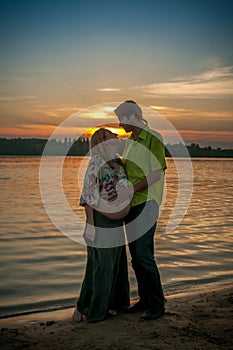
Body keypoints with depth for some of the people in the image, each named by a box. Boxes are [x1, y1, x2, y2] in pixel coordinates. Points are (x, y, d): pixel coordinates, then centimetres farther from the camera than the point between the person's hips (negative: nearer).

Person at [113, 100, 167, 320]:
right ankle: (145, 300, 20)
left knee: (144, 255, -10)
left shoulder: (153, 139, -8)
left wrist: (132, 189, -20)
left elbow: (157, 173, -15)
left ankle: (158, 304, 3)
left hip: (146, 202, -8)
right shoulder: (130, 142, 17)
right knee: (135, 255, 10)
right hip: (131, 204, 8)